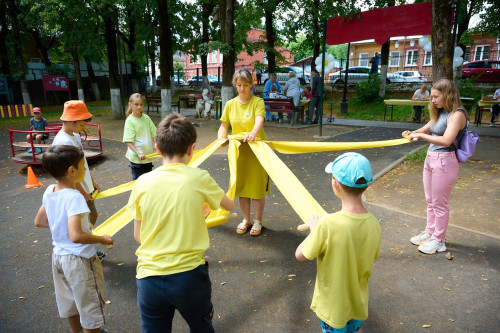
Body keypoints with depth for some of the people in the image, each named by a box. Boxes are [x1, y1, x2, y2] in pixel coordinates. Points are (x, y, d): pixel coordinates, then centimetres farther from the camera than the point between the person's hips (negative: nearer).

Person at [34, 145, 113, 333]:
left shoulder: (49, 192, -3)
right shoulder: (74, 197, -29)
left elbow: (39, 222, 10)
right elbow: (76, 236, -35)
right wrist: (102, 239, -21)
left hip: (59, 255, 9)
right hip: (79, 259, -9)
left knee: (70, 302, 28)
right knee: (91, 307, 12)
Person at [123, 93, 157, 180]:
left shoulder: (146, 118, 4)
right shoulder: (130, 121, -12)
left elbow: (154, 133, 9)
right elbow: (128, 142, -16)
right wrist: (138, 153, -26)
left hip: (148, 156, 6)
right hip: (137, 158, -5)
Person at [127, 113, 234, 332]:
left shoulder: (143, 182, -6)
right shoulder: (199, 178, -10)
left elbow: (138, 236, 4)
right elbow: (229, 205, 9)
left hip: (149, 278, 2)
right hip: (189, 276, -1)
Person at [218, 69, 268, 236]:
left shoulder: (257, 101, -8)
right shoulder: (230, 104, 5)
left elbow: (260, 120, -26)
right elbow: (224, 126, 7)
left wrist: (253, 133, -47)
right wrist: (221, 139, -14)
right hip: (238, 150, 4)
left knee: (257, 186, 4)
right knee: (241, 186, 11)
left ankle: (257, 221, 22)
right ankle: (246, 220, 29)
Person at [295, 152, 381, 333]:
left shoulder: (327, 224, -31)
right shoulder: (373, 223, -14)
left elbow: (300, 255, -18)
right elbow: (372, 257, 4)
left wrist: (314, 229, -3)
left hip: (333, 309, -4)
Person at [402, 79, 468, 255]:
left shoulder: (457, 114, -15)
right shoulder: (440, 113, 11)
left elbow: (446, 140, -27)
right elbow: (425, 129, 11)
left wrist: (421, 135, -27)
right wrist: (412, 133, -9)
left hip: (444, 161, -8)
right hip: (430, 159, 8)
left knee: (439, 204, 3)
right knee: (430, 201, 18)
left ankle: (438, 241, 17)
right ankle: (430, 232, 33)